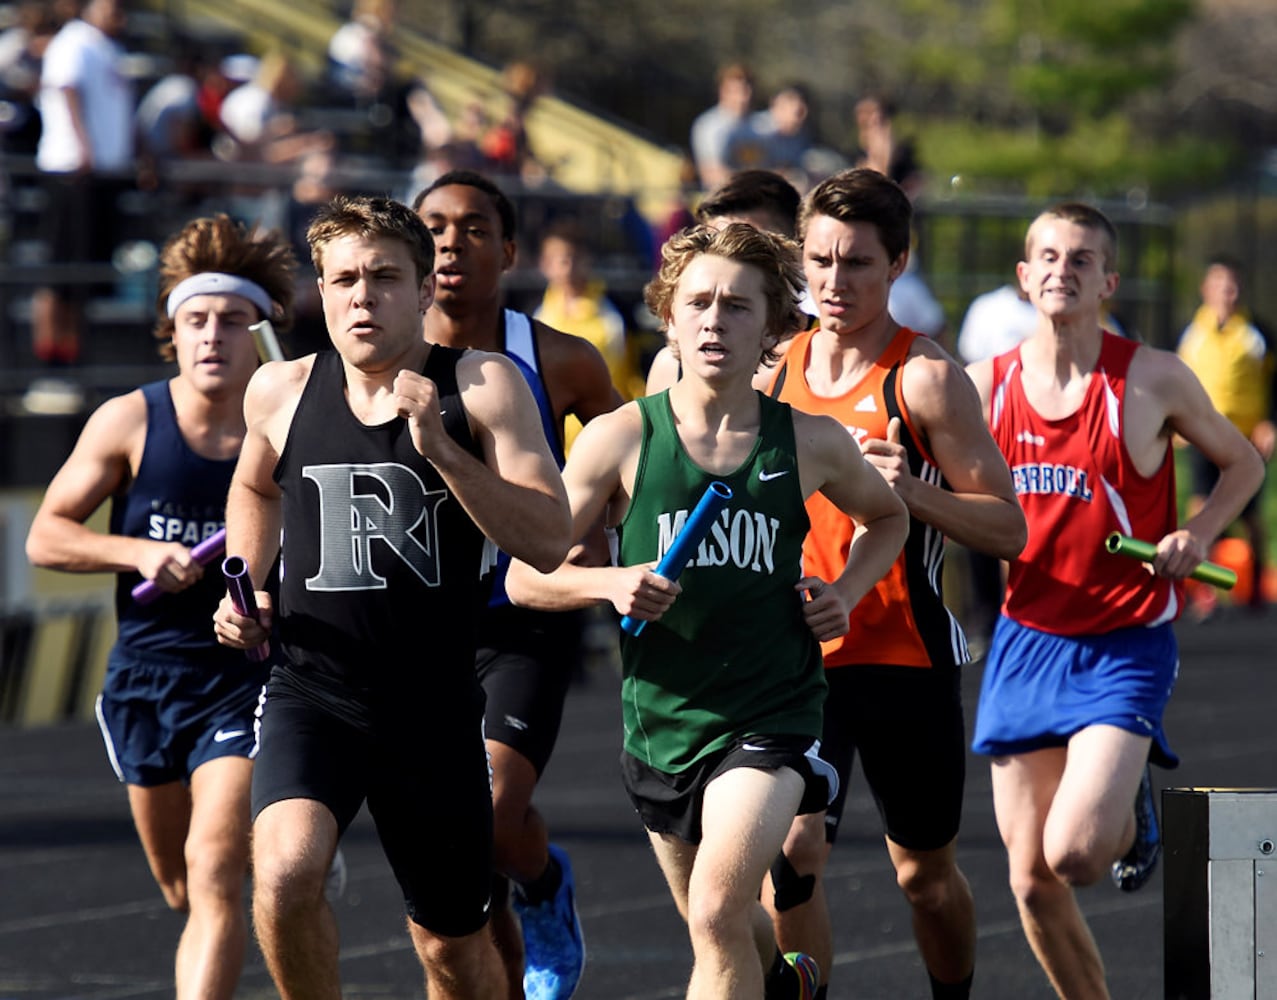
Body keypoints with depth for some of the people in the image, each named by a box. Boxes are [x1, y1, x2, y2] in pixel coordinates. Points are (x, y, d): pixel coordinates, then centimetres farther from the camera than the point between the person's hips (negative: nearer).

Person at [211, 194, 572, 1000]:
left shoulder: (483, 387, -5)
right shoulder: (281, 392, 3)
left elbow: (550, 542, -15)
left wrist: (440, 447, -22)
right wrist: (246, 589, 11)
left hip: (436, 707, 0)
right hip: (311, 692, 0)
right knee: (284, 873, -27)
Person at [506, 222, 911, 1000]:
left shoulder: (813, 444, -3)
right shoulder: (619, 439, -5)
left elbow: (887, 516, 19)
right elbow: (525, 576, -1)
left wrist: (847, 592, 1)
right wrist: (611, 582, -20)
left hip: (772, 713, -2)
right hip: (661, 721, 2)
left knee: (719, 911, -25)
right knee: (726, 932, 20)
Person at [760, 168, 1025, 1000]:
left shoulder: (926, 378, -8)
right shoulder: (773, 369, 6)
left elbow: (1008, 529, -9)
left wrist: (913, 491, -25)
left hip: (906, 658, -2)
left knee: (927, 872, 13)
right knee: (789, 855, -17)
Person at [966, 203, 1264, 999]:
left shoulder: (1153, 380, -6)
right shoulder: (986, 385, 1)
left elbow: (1244, 463, 8)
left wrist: (1198, 535, -11)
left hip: (1125, 646, -3)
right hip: (1026, 640, 4)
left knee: (1073, 853, -19)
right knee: (1032, 880, 2)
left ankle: (1133, 813, 17)